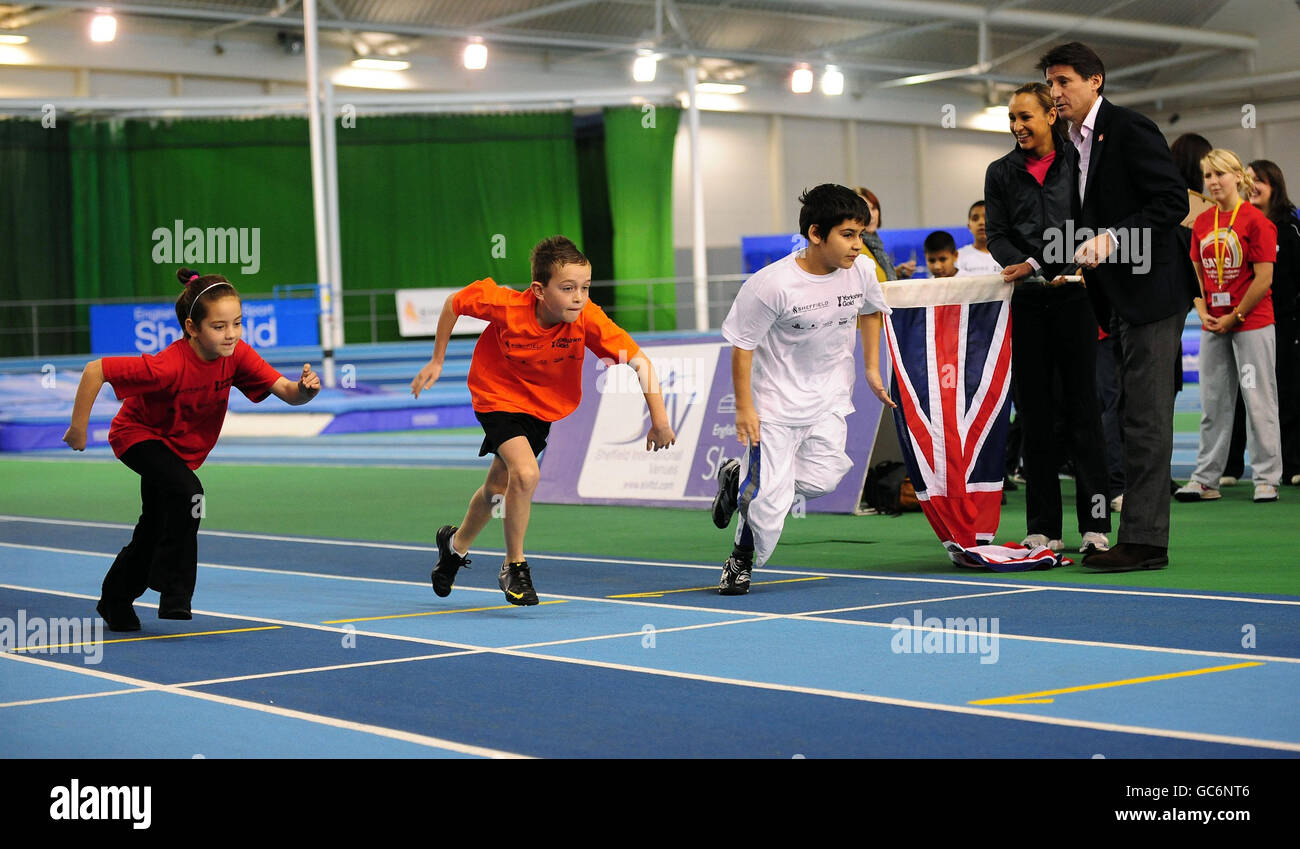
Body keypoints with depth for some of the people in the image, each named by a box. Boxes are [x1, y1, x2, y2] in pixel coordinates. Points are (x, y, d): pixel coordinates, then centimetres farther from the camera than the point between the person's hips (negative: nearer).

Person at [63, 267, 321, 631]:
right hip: (137, 434, -7)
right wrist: (79, 428, -28)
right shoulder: (169, 366, -38)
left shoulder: (236, 354, -24)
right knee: (187, 493, -32)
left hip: (180, 447, 7)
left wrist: (304, 389, -50)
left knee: (154, 530, 19)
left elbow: (285, 391, -27)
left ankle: (114, 601, 43)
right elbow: (95, 370, -34)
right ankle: (175, 597, -19)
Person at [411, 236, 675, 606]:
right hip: (497, 396, -3)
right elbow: (454, 302, -13)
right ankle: (514, 567, -5)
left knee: (498, 486, 19)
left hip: (544, 406, 4)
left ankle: (457, 543, 51)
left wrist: (659, 419, -42)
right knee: (525, 473, -26)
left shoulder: (588, 319, -31)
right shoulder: (505, 305, -31)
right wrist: (437, 360, -7)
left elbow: (639, 361, -34)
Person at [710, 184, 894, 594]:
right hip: (776, 399, -5)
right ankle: (742, 560, 21)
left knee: (820, 480, -12)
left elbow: (870, 312, 15)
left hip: (830, 396, 5)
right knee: (770, 500, -8)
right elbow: (742, 345, -14)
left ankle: (741, 477, 16)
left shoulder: (862, 270, -8)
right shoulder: (770, 284, -23)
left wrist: (872, 368, 11)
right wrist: (744, 408, -13)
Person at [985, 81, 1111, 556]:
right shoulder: (1001, 173, 12)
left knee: (1082, 410, -4)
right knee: (1035, 416, 3)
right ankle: (1043, 530, 8)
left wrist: (1069, 270, -13)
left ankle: (1095, 526, -2)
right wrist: (1025, 264, -13)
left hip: (1073, 299, -2)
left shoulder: (1080, 163, 5)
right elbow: (997, 235, 6)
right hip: (1026, 304, 2)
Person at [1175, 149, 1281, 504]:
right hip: (1213, 326, 6)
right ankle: (1205, 480, 13)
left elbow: (1264, 279, -11)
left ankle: (1266, 478, 4)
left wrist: (1235, 317, -11)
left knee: (1259, 401, -2)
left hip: (1252, 324, -6)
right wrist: (1203, 312, -2)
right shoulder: (1202, 222, 8)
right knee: (1212, 403, 9)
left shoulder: (1256, 220, -9)